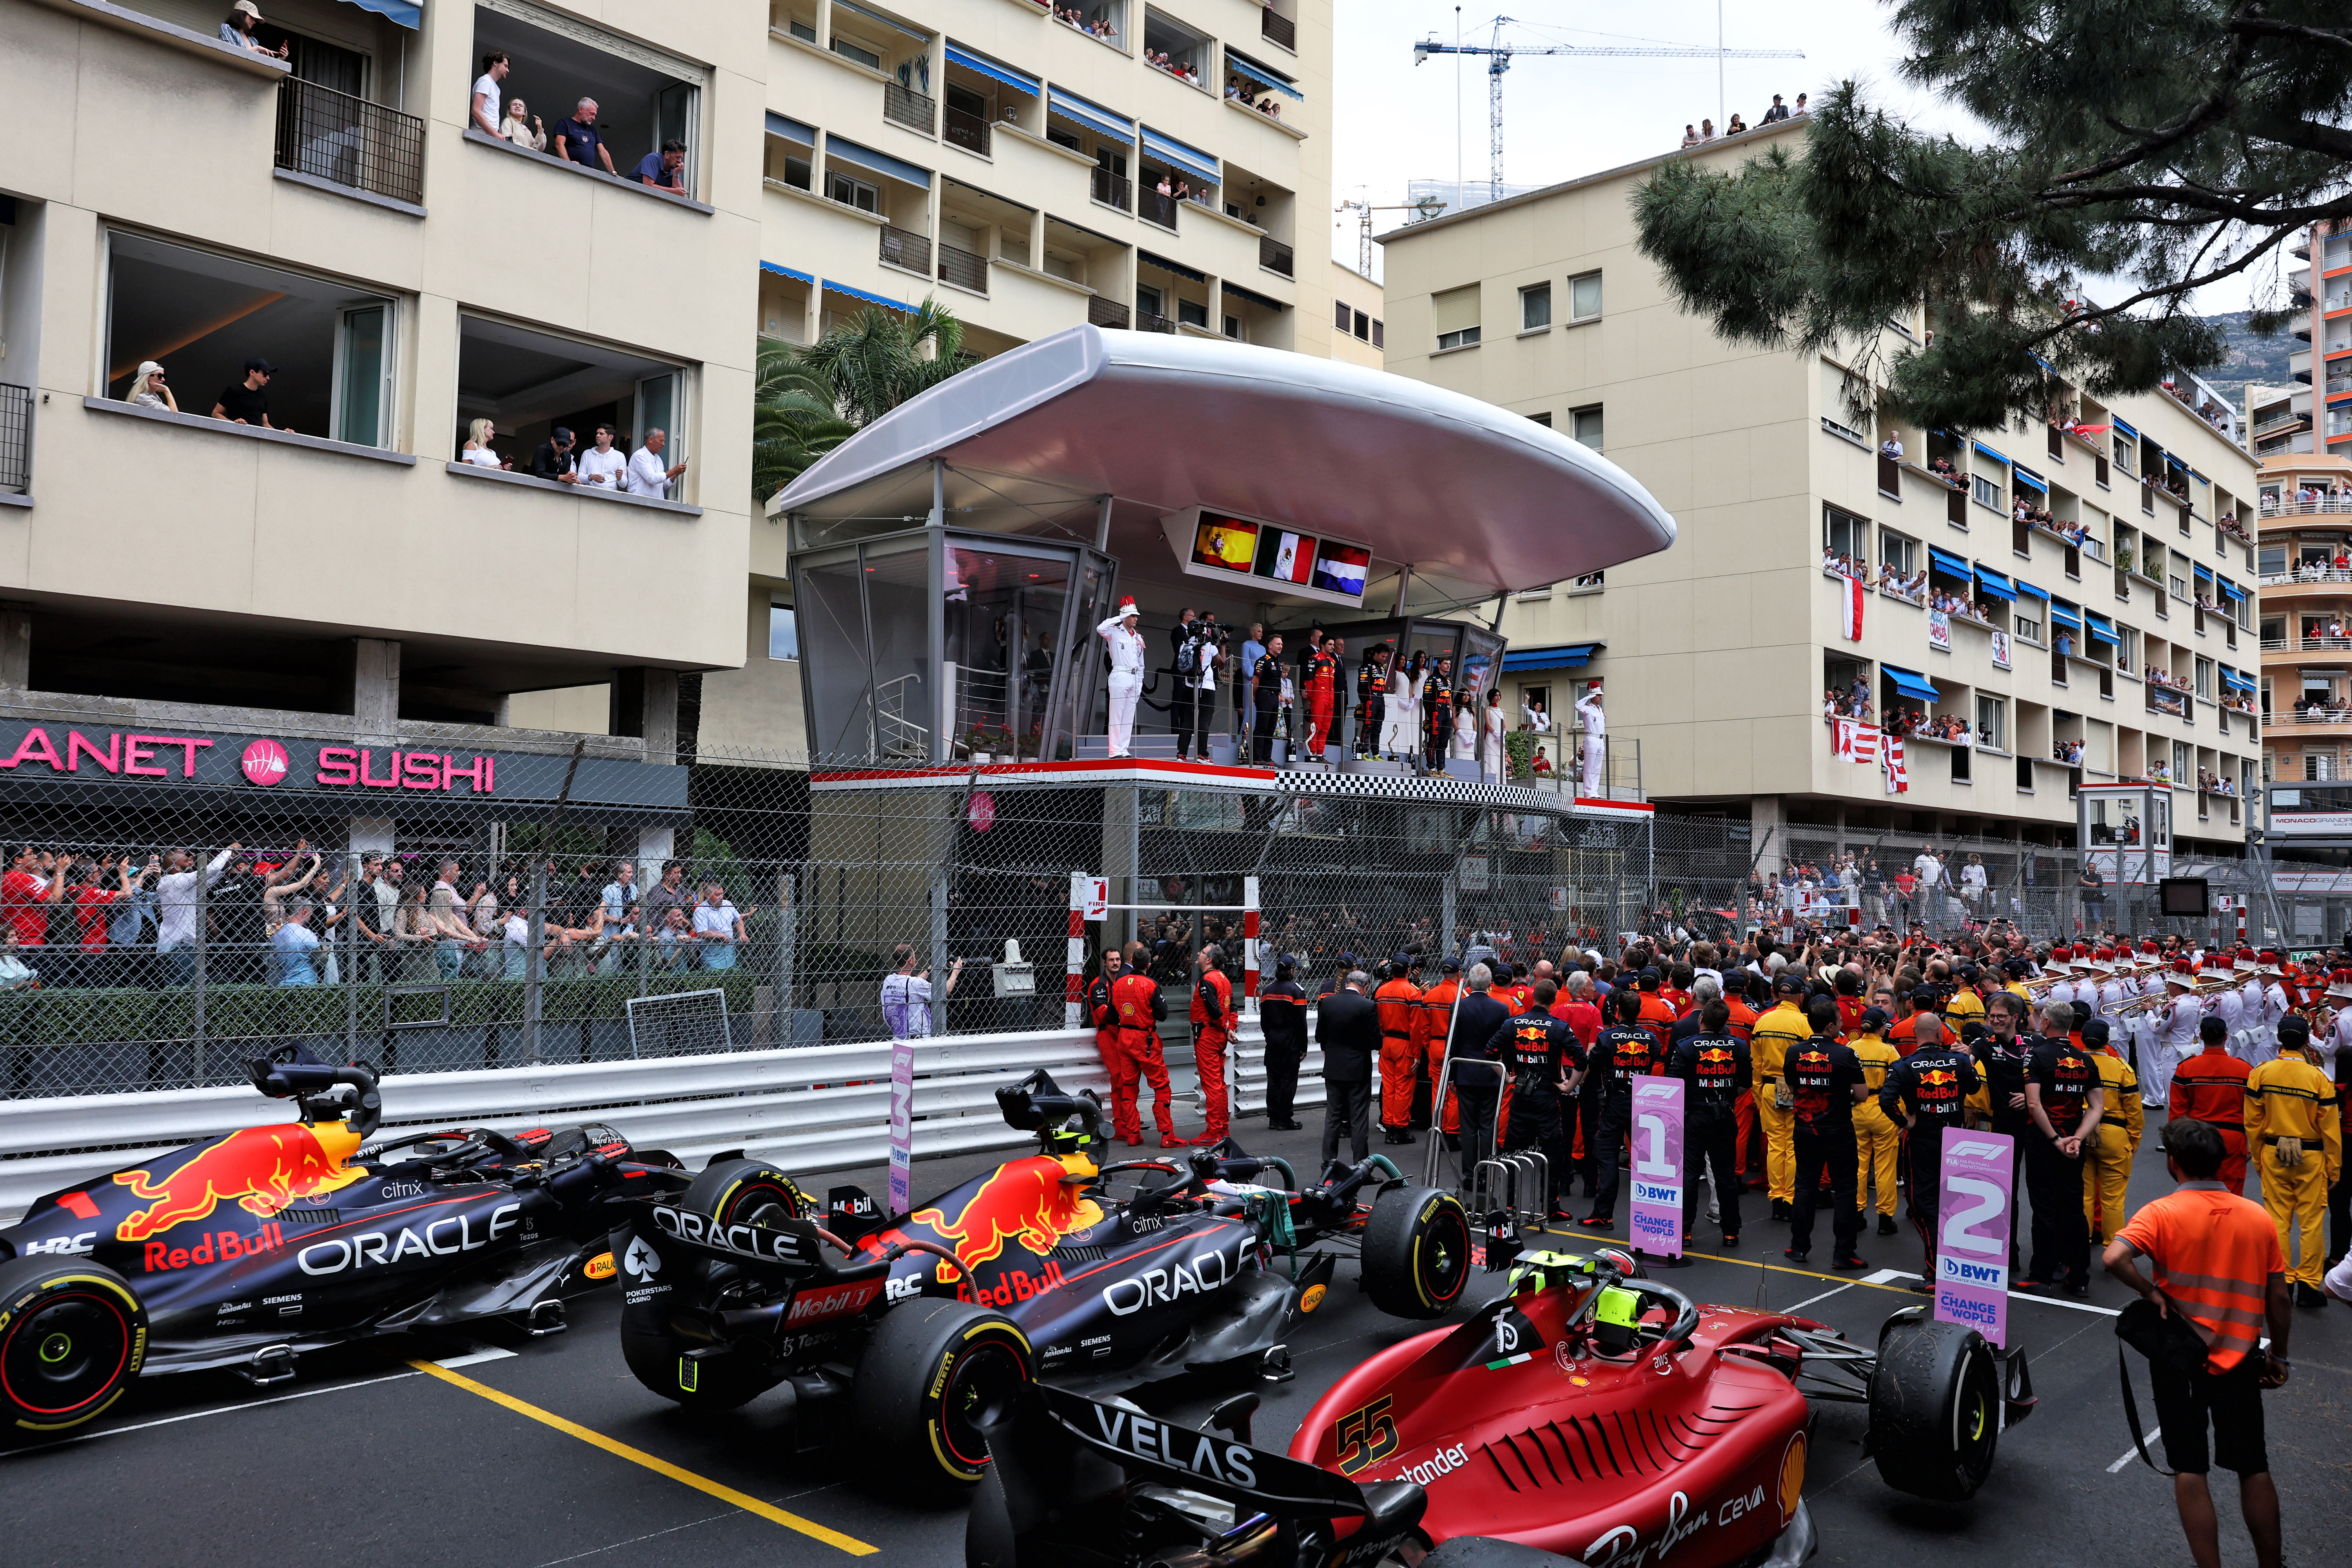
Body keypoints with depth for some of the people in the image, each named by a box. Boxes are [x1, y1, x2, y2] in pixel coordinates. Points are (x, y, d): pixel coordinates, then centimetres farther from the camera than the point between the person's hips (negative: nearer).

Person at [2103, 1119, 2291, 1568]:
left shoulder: (2163, 1213, -13)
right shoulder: (2259, 1218, -1)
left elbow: (2114, 1258, -30)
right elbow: (2278, 1300, 5)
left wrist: (2153, 1294, -15)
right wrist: (2278, 1357, 17)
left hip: (2180, 1360, -3)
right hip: (2240, 1361, 3)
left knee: (2190, 1470, 6)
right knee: (2254, 1468, 16)